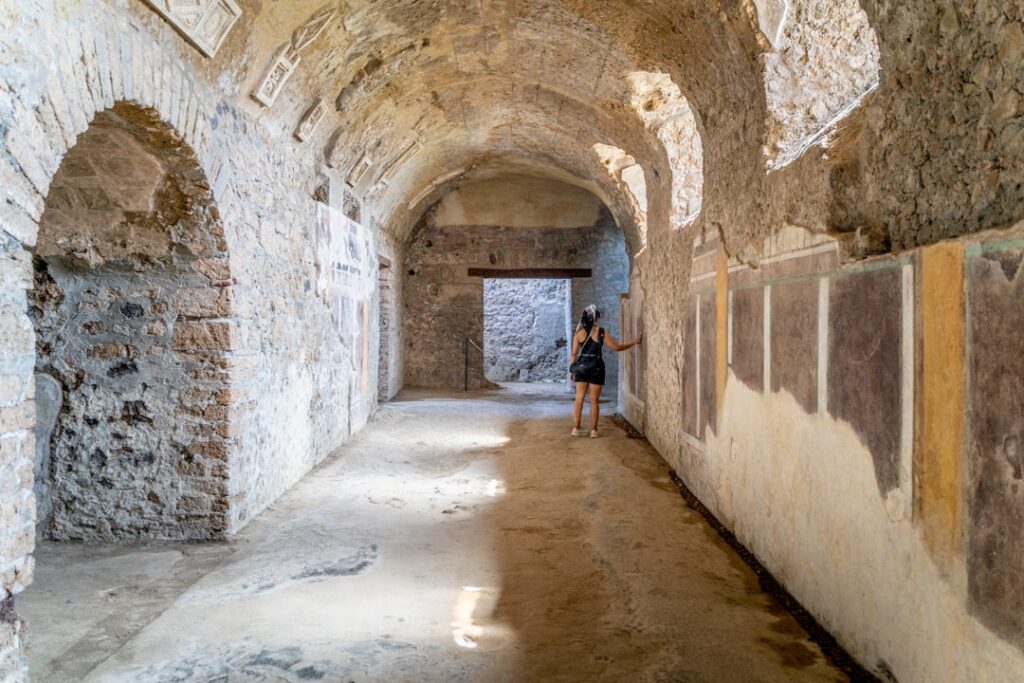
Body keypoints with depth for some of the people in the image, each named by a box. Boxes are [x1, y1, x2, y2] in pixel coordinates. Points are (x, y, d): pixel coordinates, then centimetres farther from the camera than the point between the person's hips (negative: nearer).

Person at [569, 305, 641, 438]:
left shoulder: (578, 333, 0)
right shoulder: (601, 332, -7)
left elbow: (574, 353, 2)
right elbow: (617, 347, -4)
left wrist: (571, 369, 11)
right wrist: (634, 342, 7)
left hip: (581, 367, 2)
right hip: (596, 368, -2)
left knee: (579, 398, 8)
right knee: (594, 400, 4)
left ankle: (576, 428, 7)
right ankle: (593, 430, 6)